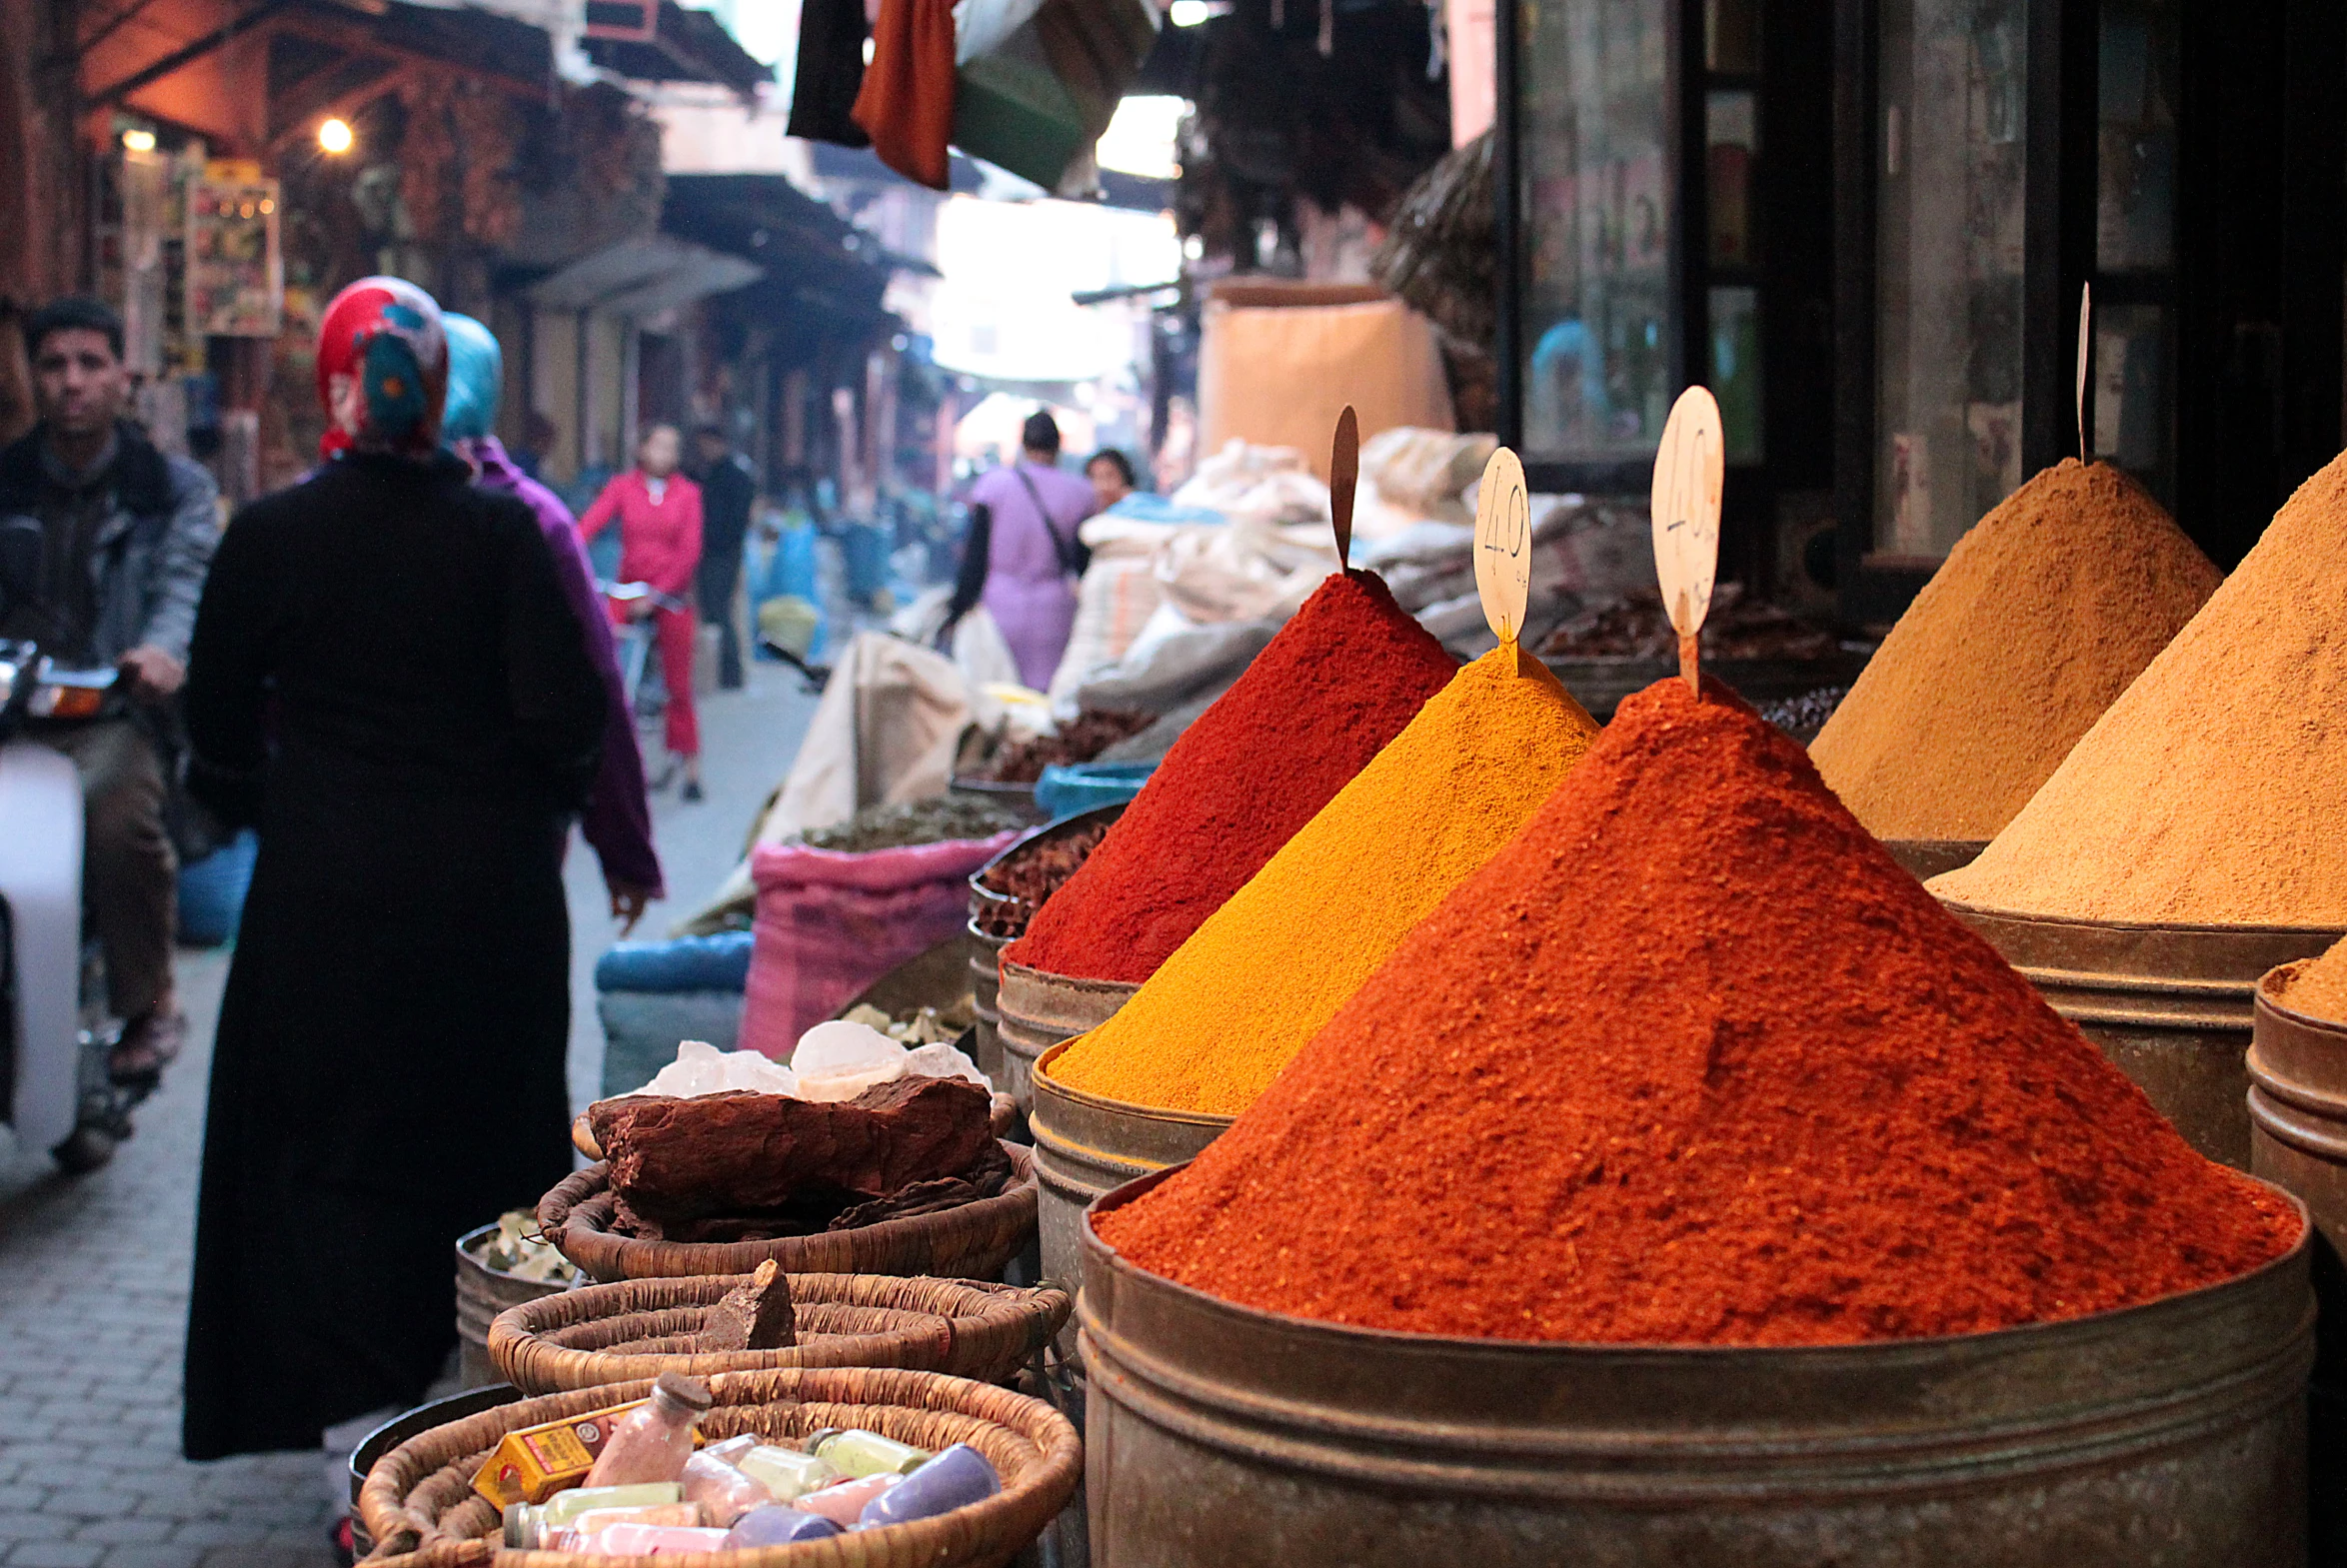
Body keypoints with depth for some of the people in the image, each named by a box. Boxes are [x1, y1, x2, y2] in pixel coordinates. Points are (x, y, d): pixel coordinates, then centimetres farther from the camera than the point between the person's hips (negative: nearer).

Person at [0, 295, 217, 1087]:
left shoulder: (173, 488, 12)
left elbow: (186, 578, -6)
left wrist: (163, 647, -29)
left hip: (117, 713, -3)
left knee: (119, 813, -33)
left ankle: (149, 1001, -11)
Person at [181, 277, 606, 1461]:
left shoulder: (268, 537, -5)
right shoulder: (500, 530, -6)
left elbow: (218, 733, 3)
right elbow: (565, 712, -9)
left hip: (325, 886, -1)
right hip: (487, 883, 1)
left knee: (335, 1151, 6)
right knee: (490, 1136, 16)